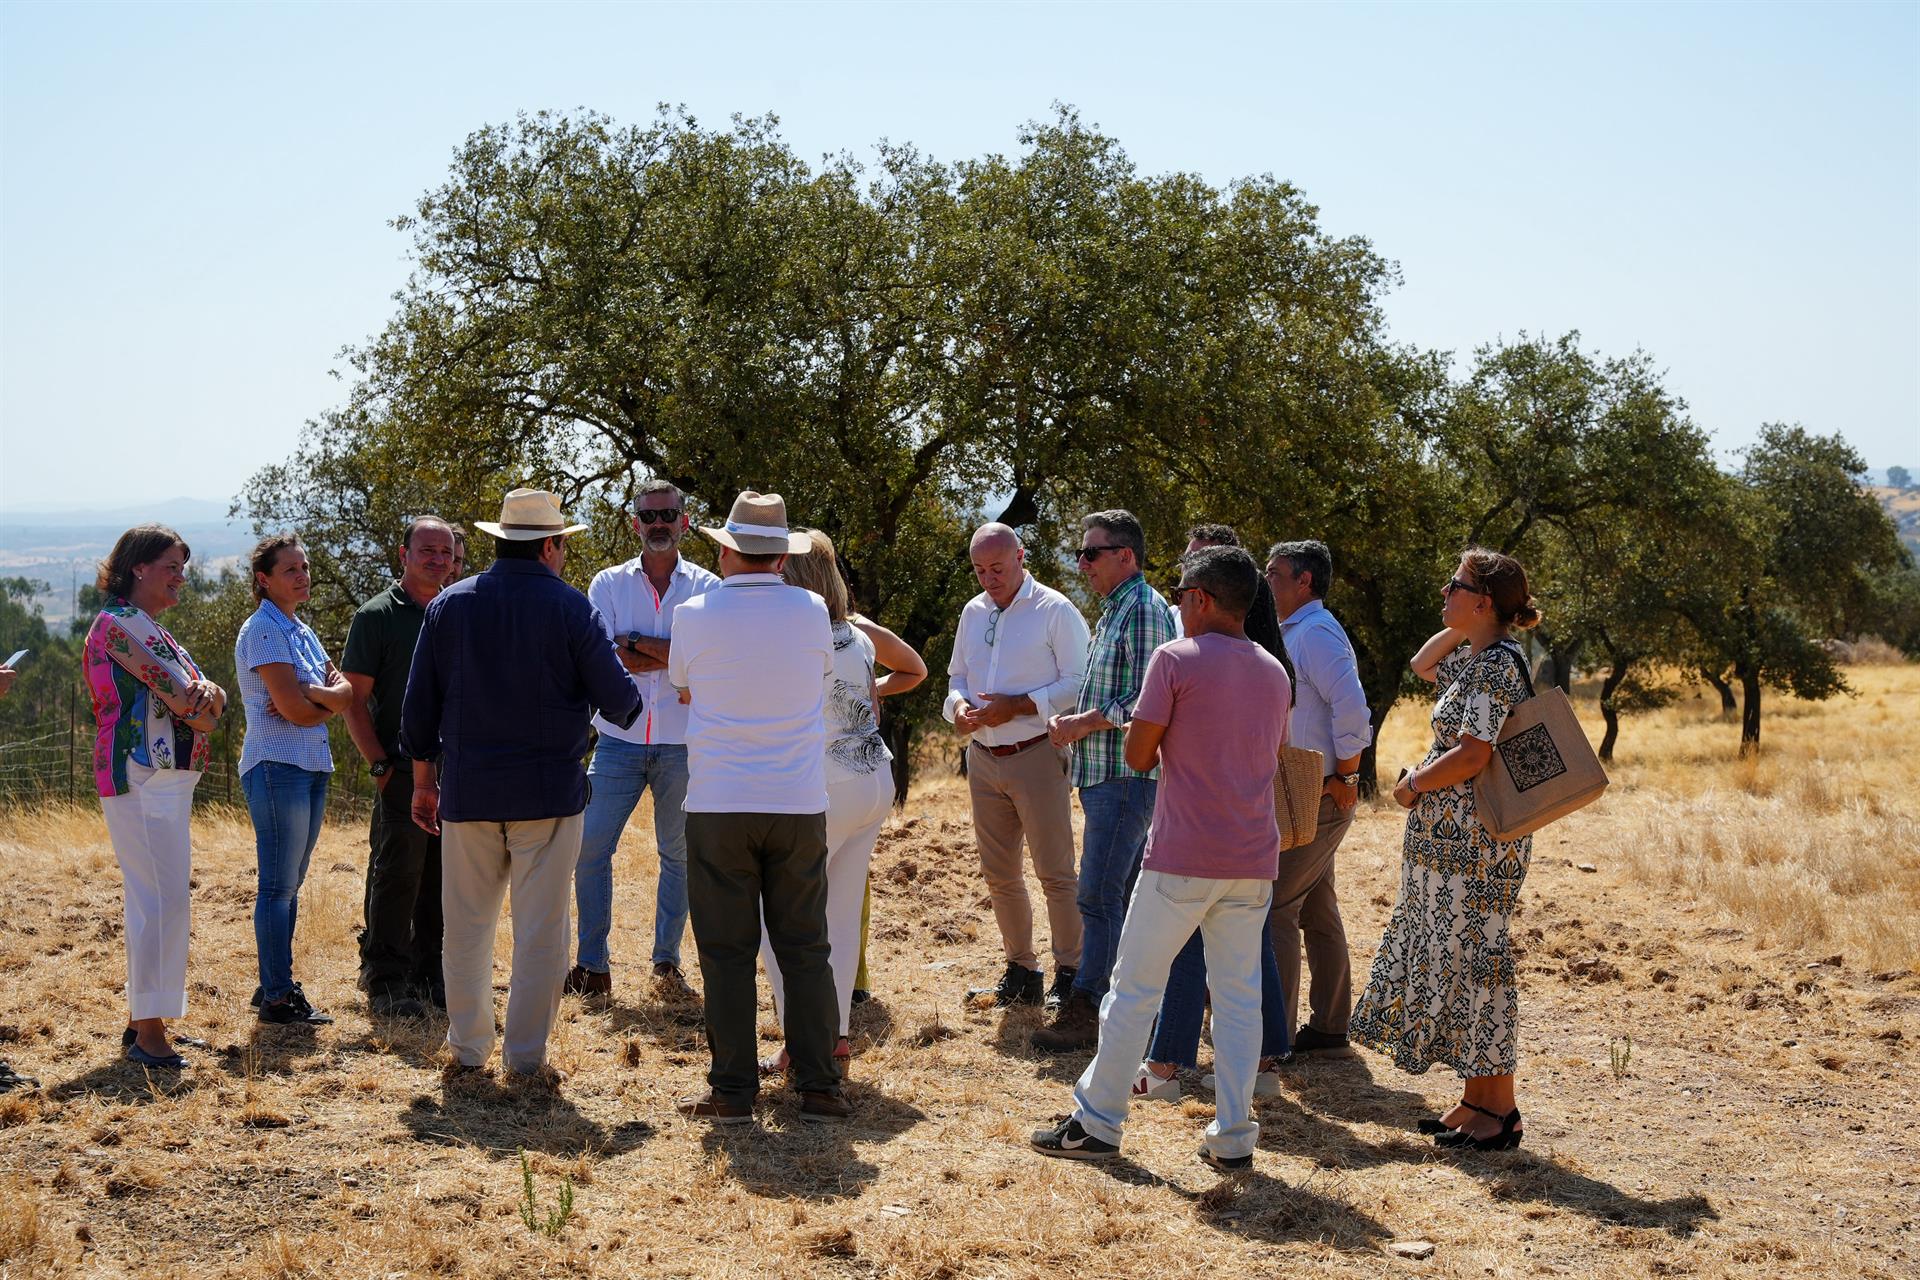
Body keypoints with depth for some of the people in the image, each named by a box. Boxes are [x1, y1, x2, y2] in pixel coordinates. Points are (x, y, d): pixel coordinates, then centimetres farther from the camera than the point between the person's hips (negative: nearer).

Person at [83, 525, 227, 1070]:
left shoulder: (151, 630, 20)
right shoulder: (118, 623, -11)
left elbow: (209, 704, 10)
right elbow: (184, 700, -17)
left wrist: (205, 695, -12)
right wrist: (202, 703, 4)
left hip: (169, 777, 10)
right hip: (142, 779, -10)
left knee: (156, 899, 12)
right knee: (163, 899, -11)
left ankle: (142, 1021, 20)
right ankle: (148, 1032, -7)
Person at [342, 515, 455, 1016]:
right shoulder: (377, 615, -2)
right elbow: (355, 700, -4)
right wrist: (381, 764, -11)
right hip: (402, 773, -5)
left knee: (445, 880, 9)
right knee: (396, 876, -3)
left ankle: (434, 974, 21)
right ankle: (386, 980, 5)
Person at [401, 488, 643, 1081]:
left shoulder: (449, 604, 4)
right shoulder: (571, 607, -6)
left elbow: (419, 704, 7)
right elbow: (618, 699, -7)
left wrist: (423, 780, 16)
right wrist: (627, 709, 17)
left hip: (467, 789, 3)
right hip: (550, 789, -3)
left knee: (467, 926, 13)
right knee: (541, 931, 4)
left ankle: (467, 1047, 20)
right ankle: (526, 1056, 6)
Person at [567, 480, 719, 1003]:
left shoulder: (707, 587, 3)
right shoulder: (609, 584, 5)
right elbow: (604, 659, -8)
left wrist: (636, 642, -13)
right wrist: (676, 656, -11)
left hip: (683, 745, 0)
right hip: (619, 740, 0)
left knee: (680, 854, 6)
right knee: (589, 847, -4)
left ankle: (667, 964, 17)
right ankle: (592, 966, 5)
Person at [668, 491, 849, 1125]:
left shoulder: (693, 615, -5)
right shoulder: (812, 612, -1)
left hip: (718, 805, -1)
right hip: (799, 804, 2)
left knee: (727, 953, 5)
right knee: (805, 949, 9)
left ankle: (733, 1090, 6)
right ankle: (818, 1086, 9)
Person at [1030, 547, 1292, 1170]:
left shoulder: (1176, 659, -9)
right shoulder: (1274, 673, 10)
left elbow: (1139, 755, -7)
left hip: (1182, 860, -5)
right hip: (1253, 861, 5)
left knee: (1134, 988, 4)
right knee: (1239, 996, 8)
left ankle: (1096, 1123, 9)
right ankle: (1233, 1136, 8)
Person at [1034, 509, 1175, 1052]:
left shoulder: (1144, 609, -12)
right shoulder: (1114, 611, 19)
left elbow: (1146, 701, -20)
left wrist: (1083, 723, -13)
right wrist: (1071, 721, 8)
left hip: (1127, 776, -10)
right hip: (1105, 775, 10)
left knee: (1098, 895, -9)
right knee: (1126, 895, 12)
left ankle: (1085, 1008, -7)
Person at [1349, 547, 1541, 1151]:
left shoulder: (1496, 665, -17)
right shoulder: (1475, 656, 13)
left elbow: (1473, 755, -23)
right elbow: (1423, 665, 32)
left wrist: (1413, 785, -9)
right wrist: (1459, 626, 17)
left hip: (1474, 841, -10)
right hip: (1449, 837, 10)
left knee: (1472, 960, -5)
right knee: (1448, 959, 13)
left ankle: (1500, 1109, 3)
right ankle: (1478, 1099, 20)